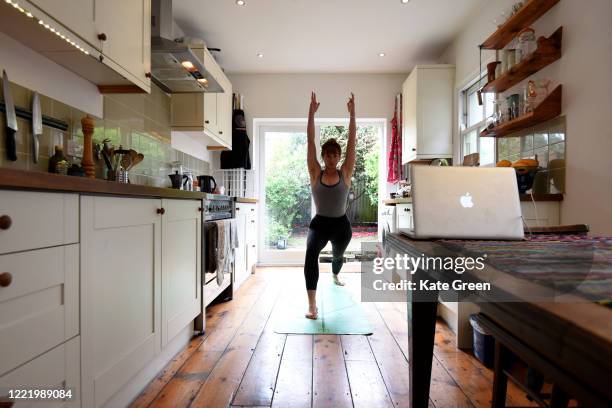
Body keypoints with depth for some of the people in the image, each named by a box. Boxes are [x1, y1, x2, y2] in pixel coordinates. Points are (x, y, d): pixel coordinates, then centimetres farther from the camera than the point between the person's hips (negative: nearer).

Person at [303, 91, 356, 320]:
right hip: (319, 223, -2)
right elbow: (310, 142, -11)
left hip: (341, 224, 2)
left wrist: (352, 113, -12)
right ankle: (312, 306, -25)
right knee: (311, 255, -30)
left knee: (338, 255, 27)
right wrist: (312, 112, -15)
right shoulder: (316, 174, -7)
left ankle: (335, 276, 64)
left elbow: (352, 142, -10)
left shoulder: (345, 173, -5)